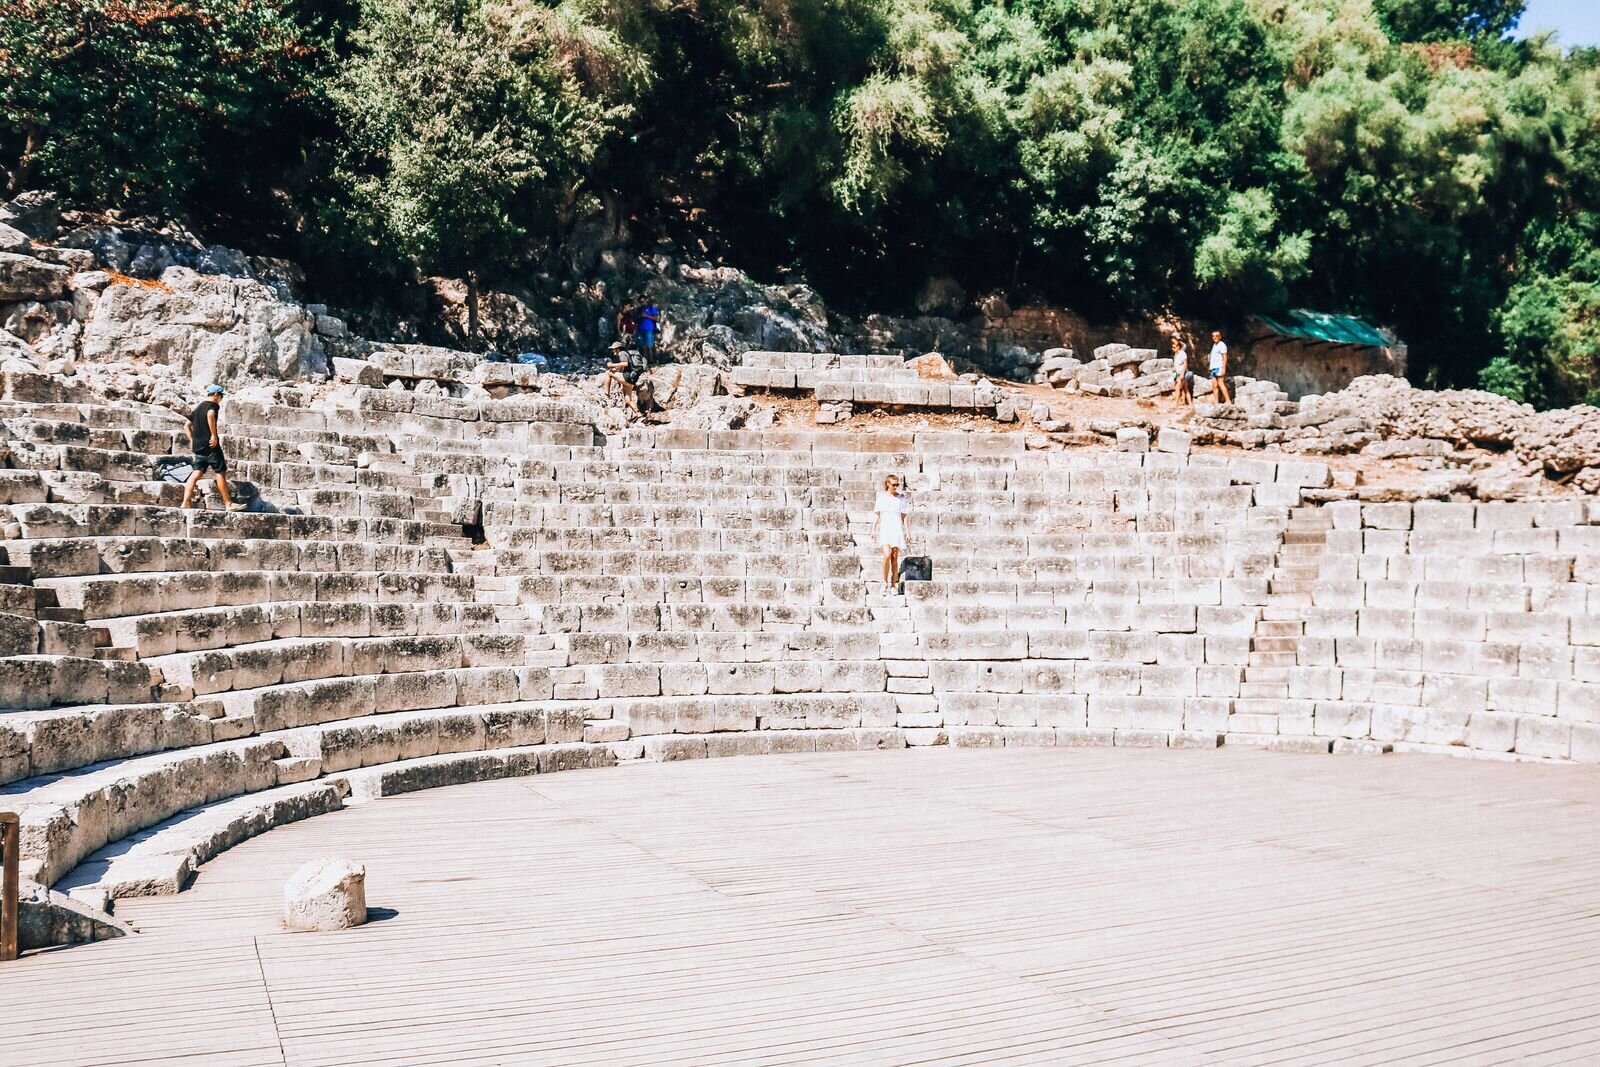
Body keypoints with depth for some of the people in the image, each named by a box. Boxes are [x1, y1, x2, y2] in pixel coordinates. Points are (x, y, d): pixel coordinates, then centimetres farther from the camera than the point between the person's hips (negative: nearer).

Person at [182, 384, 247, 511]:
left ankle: (186, 502, -5)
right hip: (210, 445, -8)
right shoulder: (212, 405, -5)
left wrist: (192, 440, 20)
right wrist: (214, 435, -24)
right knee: (220, 473, -3)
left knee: (197, 472, 4)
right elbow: (210, 415, -28)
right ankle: (228, 504, -2)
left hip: (198, 446, 8)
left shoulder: (198, 407, 21)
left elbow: (187, 425, 23)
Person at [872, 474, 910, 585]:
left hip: (897, 529, 1)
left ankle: (893, 585, 6)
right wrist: (873, 530, 4)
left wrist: (907, 532, 5)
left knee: (895, 558, 0)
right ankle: (885, 581, -5)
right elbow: (876, 514, 9)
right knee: (887, 555, -18)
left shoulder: (901, 497, 6)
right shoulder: (881, 496, 5)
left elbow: (903, 516, 9)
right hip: (885, 529, -1)